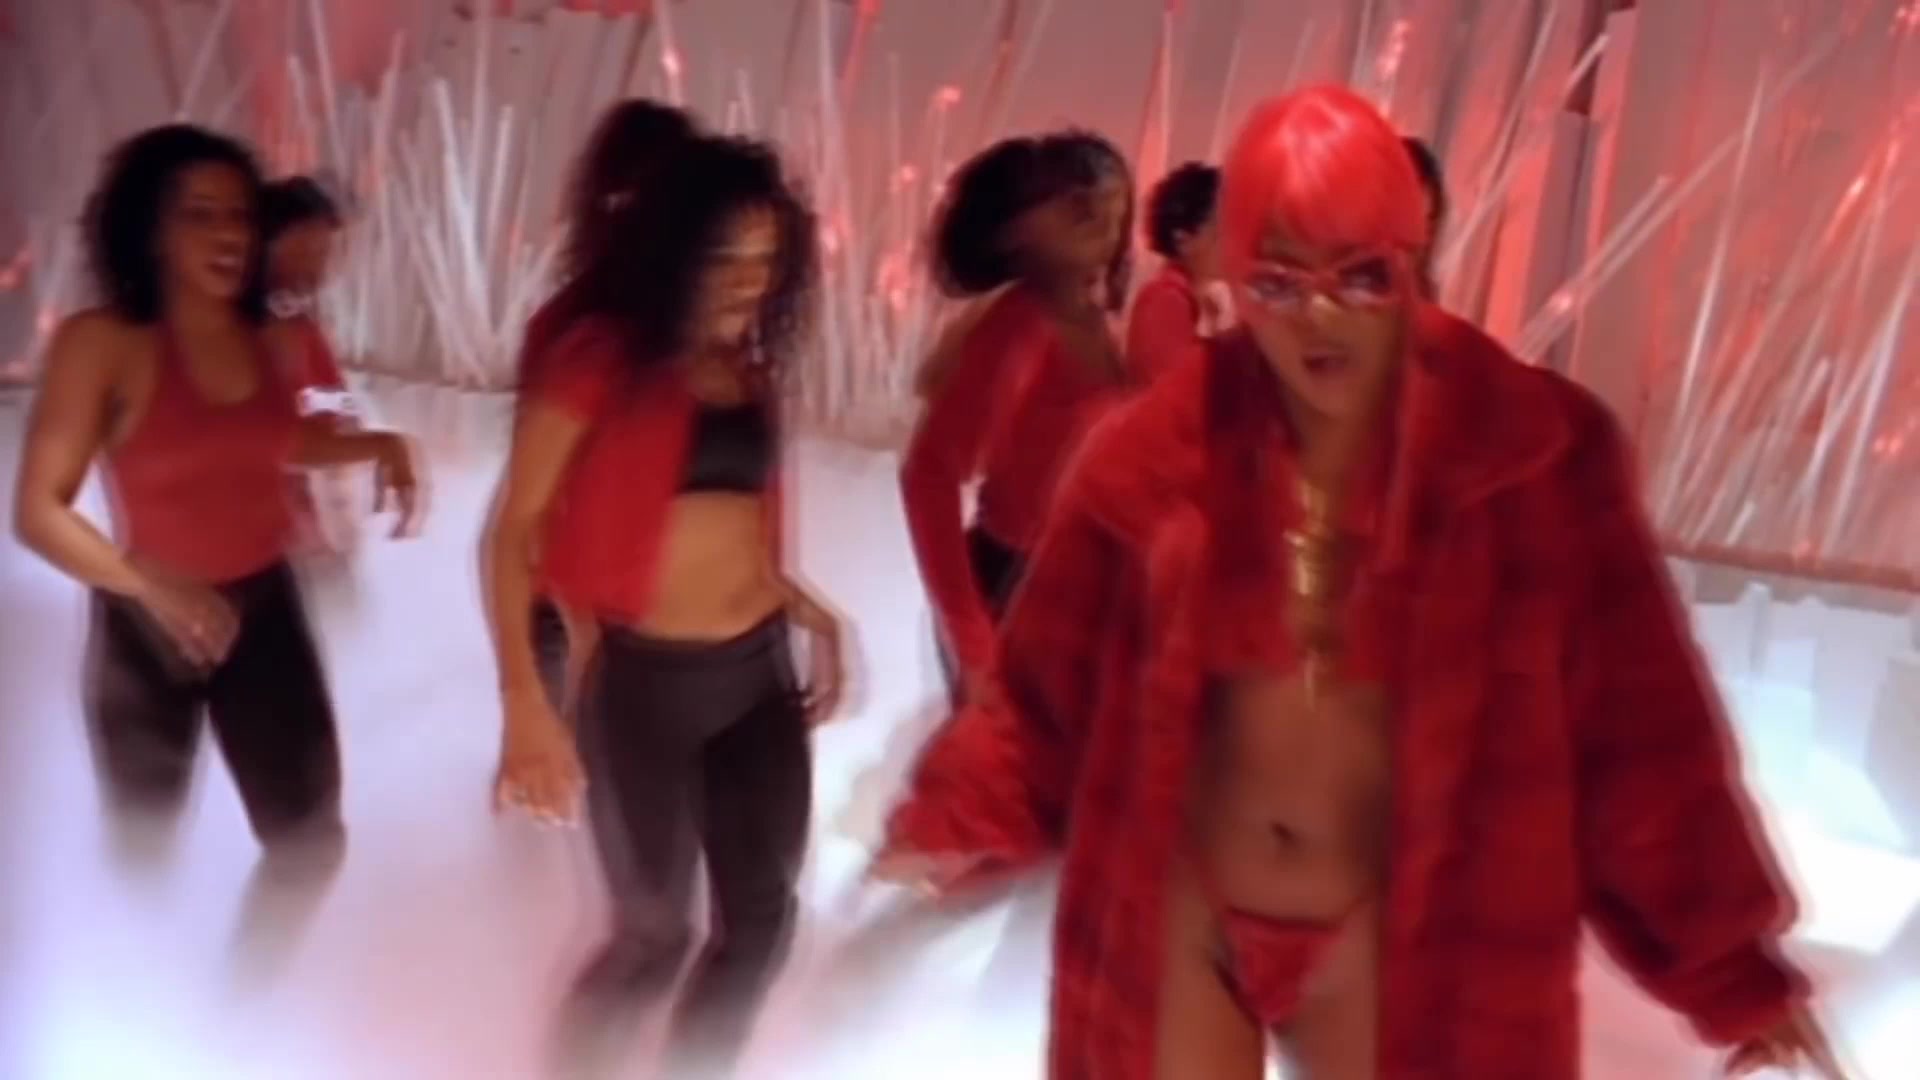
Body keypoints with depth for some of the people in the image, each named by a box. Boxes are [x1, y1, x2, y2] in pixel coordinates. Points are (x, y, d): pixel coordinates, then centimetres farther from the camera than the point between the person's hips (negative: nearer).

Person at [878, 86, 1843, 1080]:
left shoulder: (1532, 454, -13)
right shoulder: (1158, 452, -10)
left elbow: (1634, 725, -7)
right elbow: (1051, 686, 0)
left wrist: (1727, 963, -2)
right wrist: (963, 820, -7)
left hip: (1397, 937, -1)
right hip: (1178, 919, 1)